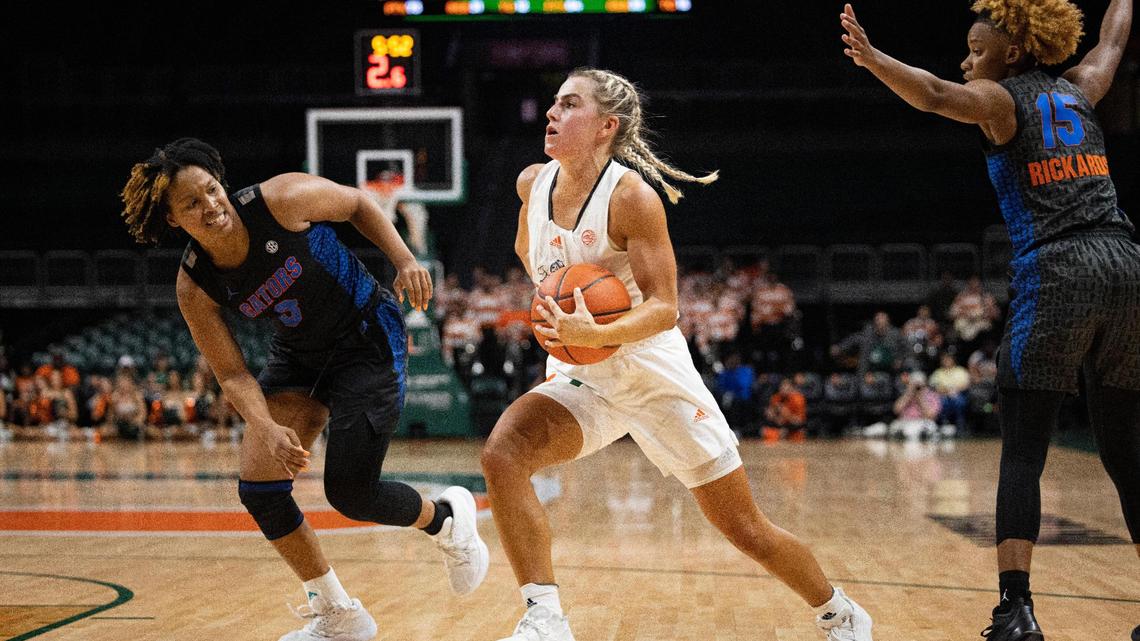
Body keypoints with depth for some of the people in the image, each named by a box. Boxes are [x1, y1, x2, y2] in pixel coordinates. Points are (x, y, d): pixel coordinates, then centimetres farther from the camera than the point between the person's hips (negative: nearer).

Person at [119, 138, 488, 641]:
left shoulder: (279, 200, -25)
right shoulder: (194, 287, -15)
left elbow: (357, 203, -6)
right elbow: (232, 374, -12)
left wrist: (405, 261, -18)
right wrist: (265, 428, -30)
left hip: (367, 339, -5)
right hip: (298, 354, 5)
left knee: (350, 492, -12)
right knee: (258, 487, -8)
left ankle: (448, 519, 23)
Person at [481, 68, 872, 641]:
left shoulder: (631, 195, -19)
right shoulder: (533, 183, -2)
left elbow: (664, 308, -22)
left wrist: (595, 334, -39)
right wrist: (553, 297, 6)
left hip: (655, 374, -5)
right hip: (581, 379, 5)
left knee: (748, 531, 3)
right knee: (502, 454, -25)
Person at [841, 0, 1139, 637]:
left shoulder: (1000, 99, 3)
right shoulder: (1079, 89, 20)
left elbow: (934, 95, -20)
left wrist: (871, 57, -29)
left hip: (1054, 275, -6)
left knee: (1023, 455, -6)